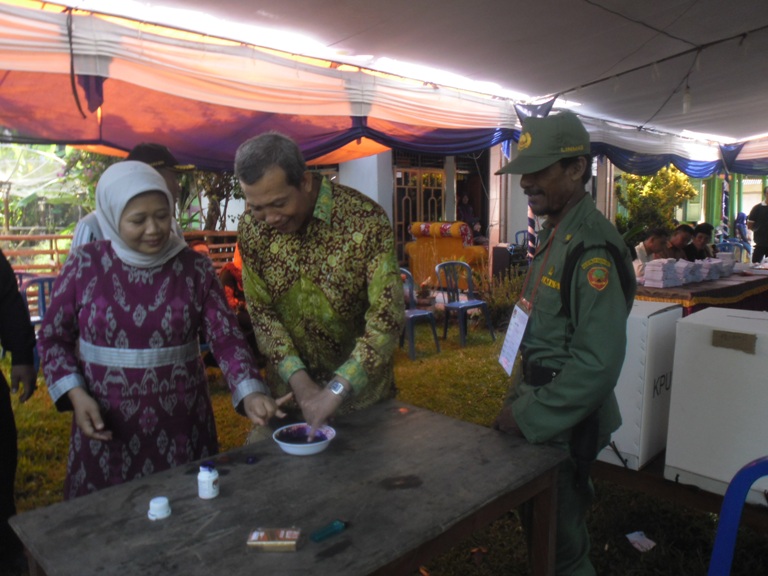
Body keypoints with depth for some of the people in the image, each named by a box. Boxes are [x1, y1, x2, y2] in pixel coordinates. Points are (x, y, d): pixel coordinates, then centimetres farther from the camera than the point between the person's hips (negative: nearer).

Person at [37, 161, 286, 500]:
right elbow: (53, 337, 5)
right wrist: (76, 394, -8)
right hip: (106, 422, 0)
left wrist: (249, 393, -22)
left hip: (181, 420, 0)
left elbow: (226, 338, -7)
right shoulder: (84, 265, -5)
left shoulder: (195, 268, -5)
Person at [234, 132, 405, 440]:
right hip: (289, 384, 3)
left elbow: (387, 316, -26)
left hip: (360, 386, -2)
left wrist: (336, 390, -32)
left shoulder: (366, 220, -23)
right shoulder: (251, 226, -10)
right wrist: (298, 379, -18)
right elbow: (260, 311, -7)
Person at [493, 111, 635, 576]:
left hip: (563, 427, -8)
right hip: (537, 407, 8)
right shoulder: (555, 233, 6)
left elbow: (597, 365, -27)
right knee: (539, 524, 25)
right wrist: (520, 404, 10)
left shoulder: (592, 248, -23)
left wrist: (525, 416, -19)